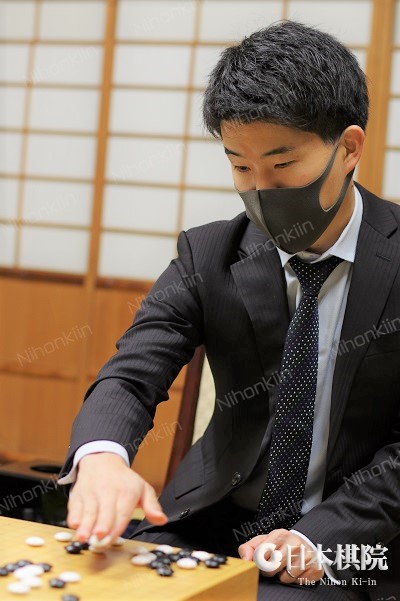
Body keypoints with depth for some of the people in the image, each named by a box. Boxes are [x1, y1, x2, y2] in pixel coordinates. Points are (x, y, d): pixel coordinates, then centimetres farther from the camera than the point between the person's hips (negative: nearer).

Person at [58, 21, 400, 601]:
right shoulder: (208, 257, -2)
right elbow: (131, 374, -12)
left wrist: (319, 539, -21)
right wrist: (102, 456, -34)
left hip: (345, 549, -3)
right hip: (211, 528, 3)